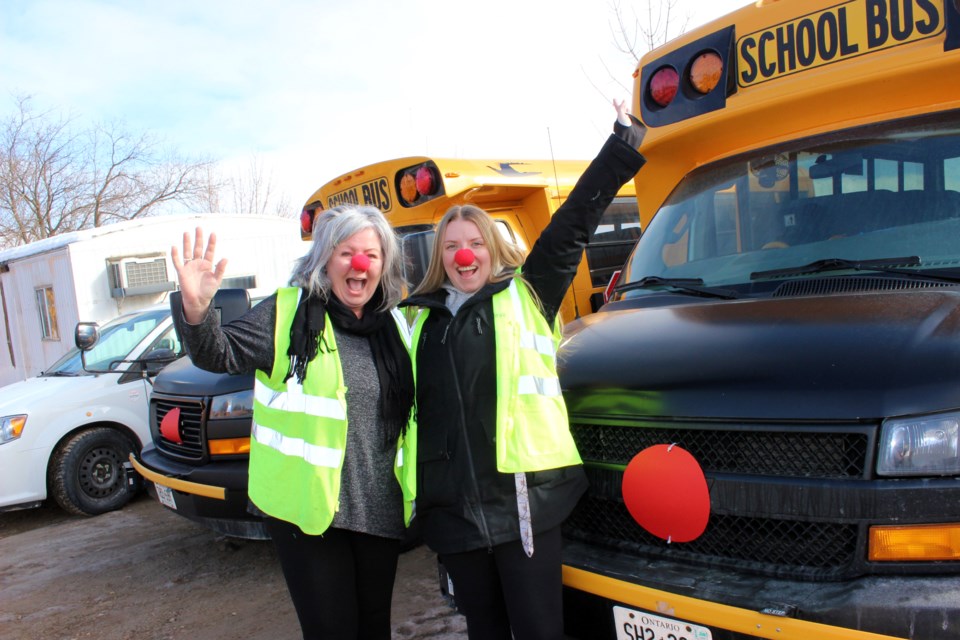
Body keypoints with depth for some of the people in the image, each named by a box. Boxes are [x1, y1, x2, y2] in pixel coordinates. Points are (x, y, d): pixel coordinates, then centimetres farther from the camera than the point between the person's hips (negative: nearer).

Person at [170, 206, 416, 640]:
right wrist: (196, 311, -34)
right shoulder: (288, 312, -7)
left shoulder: (393, 325, 8)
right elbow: (220, 354, -17)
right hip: (306, 508, -4)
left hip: (380, 511, 5)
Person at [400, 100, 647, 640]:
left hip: (524, 497, -3)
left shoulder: (526, 296, 4)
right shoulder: (419, 319, 11)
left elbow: (573, 225, 1)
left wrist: (624, 144, 1)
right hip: (451, 508, 3)